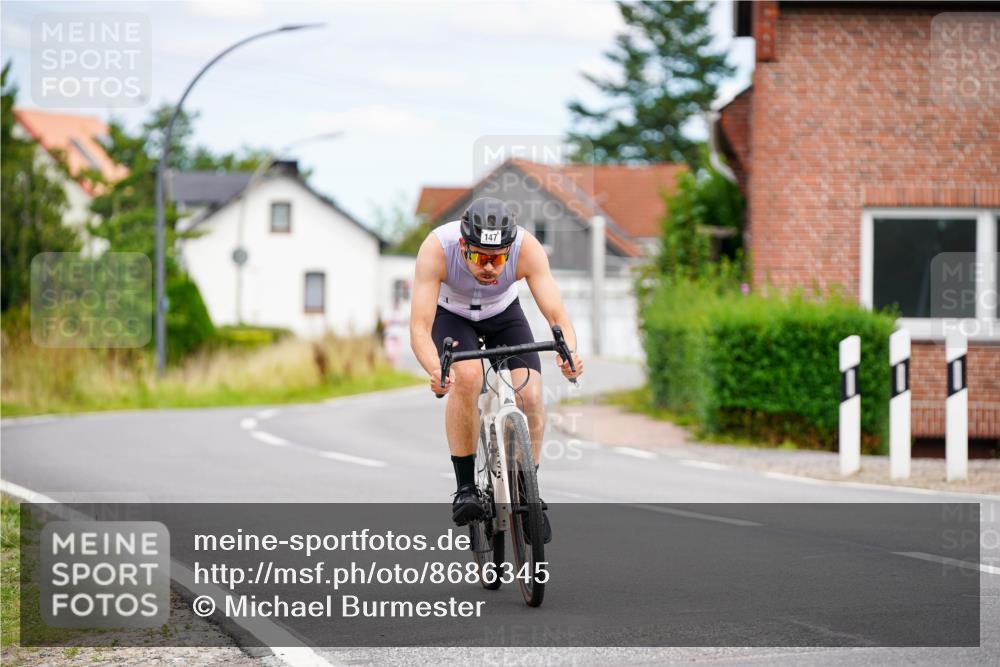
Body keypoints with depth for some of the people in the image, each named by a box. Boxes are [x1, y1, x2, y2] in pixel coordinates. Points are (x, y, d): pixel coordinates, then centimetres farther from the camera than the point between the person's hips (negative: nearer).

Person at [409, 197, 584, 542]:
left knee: (530, 396, -19)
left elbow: (556, 313, -38)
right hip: (451, 315, -2)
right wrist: (436, 370, -63)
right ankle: (465, 488, -17)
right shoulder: (437, 248, -38)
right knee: (467, 377, -32)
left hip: (504, 313, 2)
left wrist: (569, 352, -60)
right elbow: (419, 327, -43)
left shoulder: (527, 248, -35)